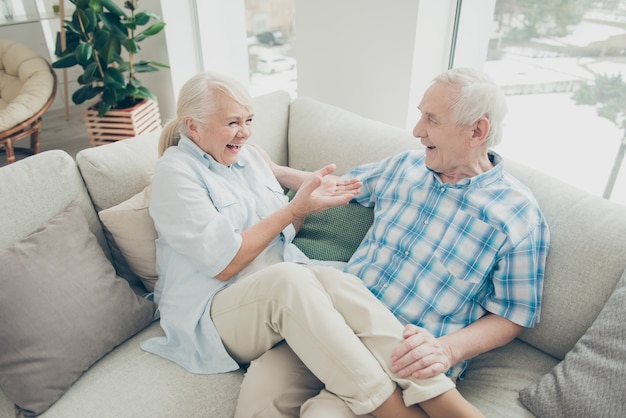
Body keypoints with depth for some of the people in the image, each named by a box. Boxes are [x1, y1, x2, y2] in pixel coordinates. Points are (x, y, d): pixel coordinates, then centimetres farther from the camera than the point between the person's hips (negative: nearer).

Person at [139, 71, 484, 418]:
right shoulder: (174, 172, -8)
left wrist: (307, 198, -3)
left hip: (281, 288, 5)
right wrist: (296, 208, -15)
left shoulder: (251, 157, 13)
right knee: (289, 277, -36)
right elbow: (223, 265, -16)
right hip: (210, 314, -5)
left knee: (335, 280, -28)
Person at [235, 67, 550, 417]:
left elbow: (513, 315, -1)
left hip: (409, 360, -4)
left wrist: (446, 350, -18)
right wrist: (275, 170, 27)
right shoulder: (406, 166, 10)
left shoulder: (521, 217, -6)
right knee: (260, 385, -19)